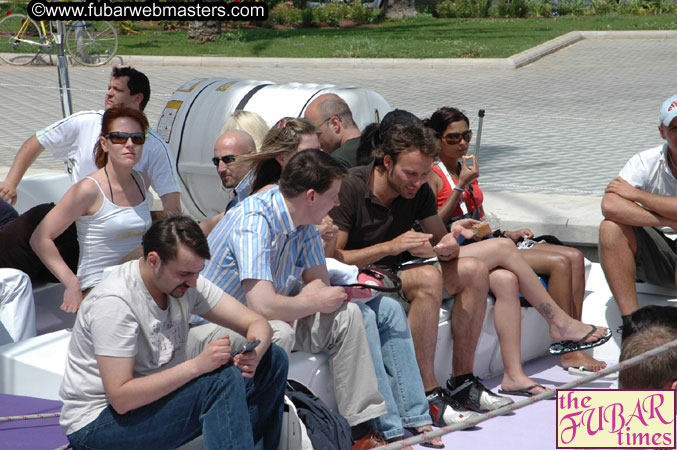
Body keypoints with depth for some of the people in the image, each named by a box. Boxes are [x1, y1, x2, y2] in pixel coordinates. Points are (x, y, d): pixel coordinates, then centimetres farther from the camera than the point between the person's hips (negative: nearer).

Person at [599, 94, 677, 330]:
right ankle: (631, 319, -23)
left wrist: (635, 194, -19)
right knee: (611, 227, -23)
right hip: (658, 255, 3)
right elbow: (610, 205, -24)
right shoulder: (646, 162, -6)